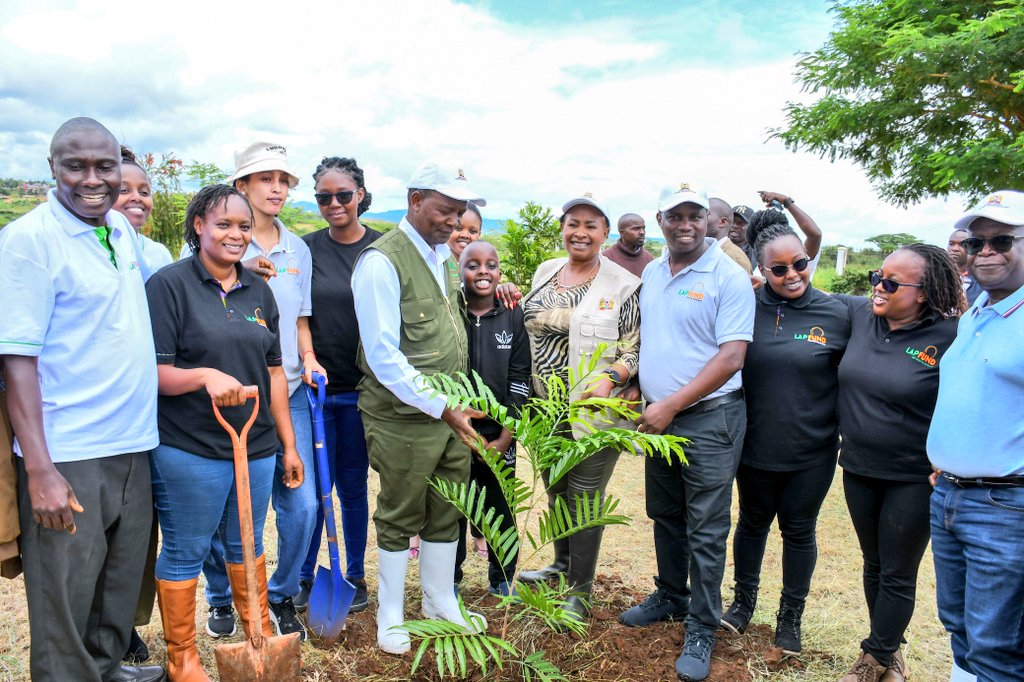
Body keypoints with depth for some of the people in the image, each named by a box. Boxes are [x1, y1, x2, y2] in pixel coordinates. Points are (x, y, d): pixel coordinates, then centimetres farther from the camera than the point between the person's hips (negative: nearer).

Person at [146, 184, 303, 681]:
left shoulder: (258, 290, 9)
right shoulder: (168, 284, -9)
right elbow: (153, 371, -12)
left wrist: (289, 444, 12)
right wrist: (205, 376, -31)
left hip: (257, 448, 5)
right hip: (189, 450, -5)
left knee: (247, 544, 20)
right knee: (184, 553, 9)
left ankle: (260, 631, 38)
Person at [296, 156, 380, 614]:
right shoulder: (306, 249, 2)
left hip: (361, 388, 0)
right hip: (315, 386, 0)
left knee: (353, 485, 10)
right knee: (315, 484, 6)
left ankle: (355, 577, 26)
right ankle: (304, 576, 25)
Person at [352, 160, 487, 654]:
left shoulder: (445, 253, 8)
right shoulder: (382, 261, -17)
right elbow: (384, 358, -22)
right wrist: (442, 407, -24)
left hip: (450, 411, 7)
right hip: (404, 417, -7)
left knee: (446, 513, 17)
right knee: (399, 518, 9)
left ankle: (440, 601, 37)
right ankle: (390, 616, 29)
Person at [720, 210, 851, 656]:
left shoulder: (835, 314, -9)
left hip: (812, 453, 0)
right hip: (755, 447, 1)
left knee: (799, 531, 15)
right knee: (753, 522, 18)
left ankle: (790, 616, 34)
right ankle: (744, 600, 40)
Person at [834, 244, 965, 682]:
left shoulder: (950, 337, -17)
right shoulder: (859, 314, -3)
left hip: (913, 480, -5)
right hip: (858, 469, 5)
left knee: (897, 576, 10)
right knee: (873, 565, 20)